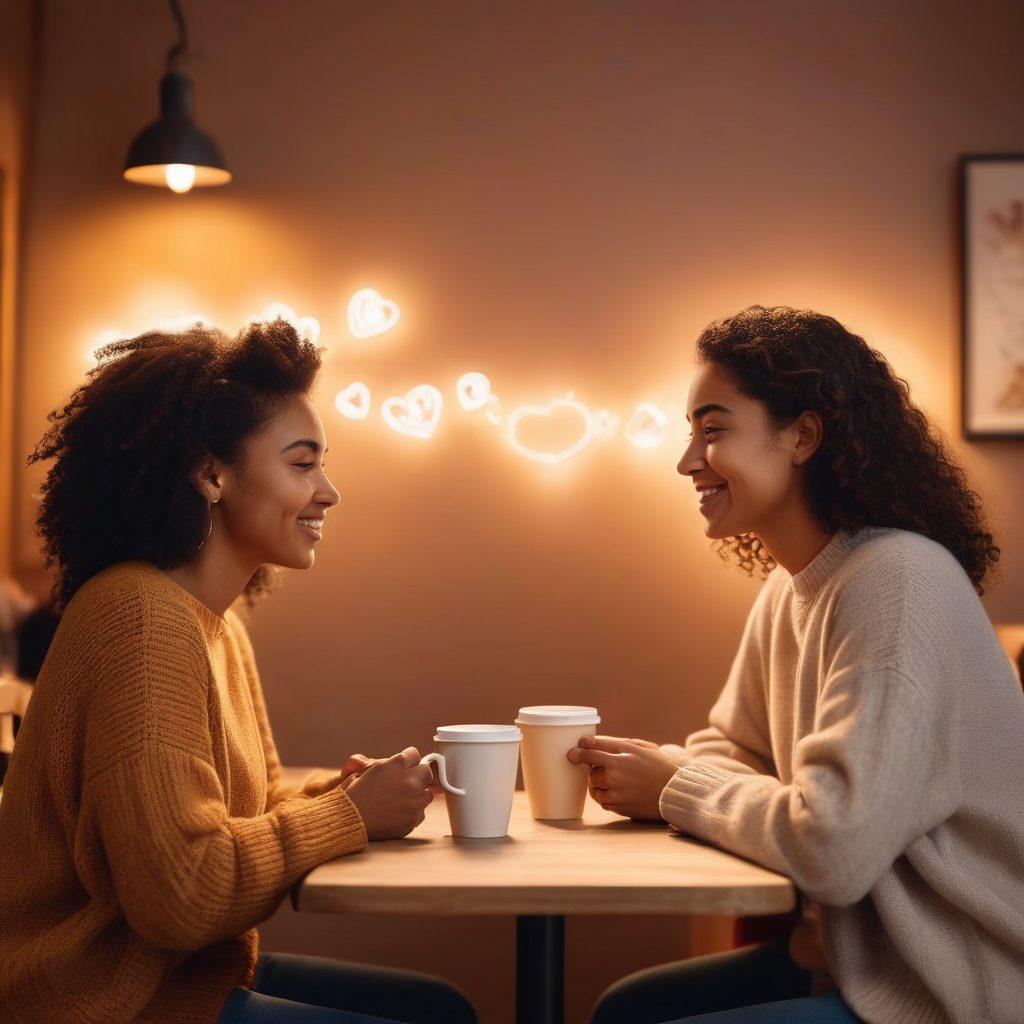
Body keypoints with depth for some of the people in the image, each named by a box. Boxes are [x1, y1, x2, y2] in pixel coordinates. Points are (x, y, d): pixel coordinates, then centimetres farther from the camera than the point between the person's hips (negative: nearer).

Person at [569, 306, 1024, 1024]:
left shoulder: (895, 582, -24)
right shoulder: (788, 589, 5)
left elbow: (832, 849, -31)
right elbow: (734, 750, 15)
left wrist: (673, 788, -14)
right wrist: (657, 766, -8)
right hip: (861, 958, 8)